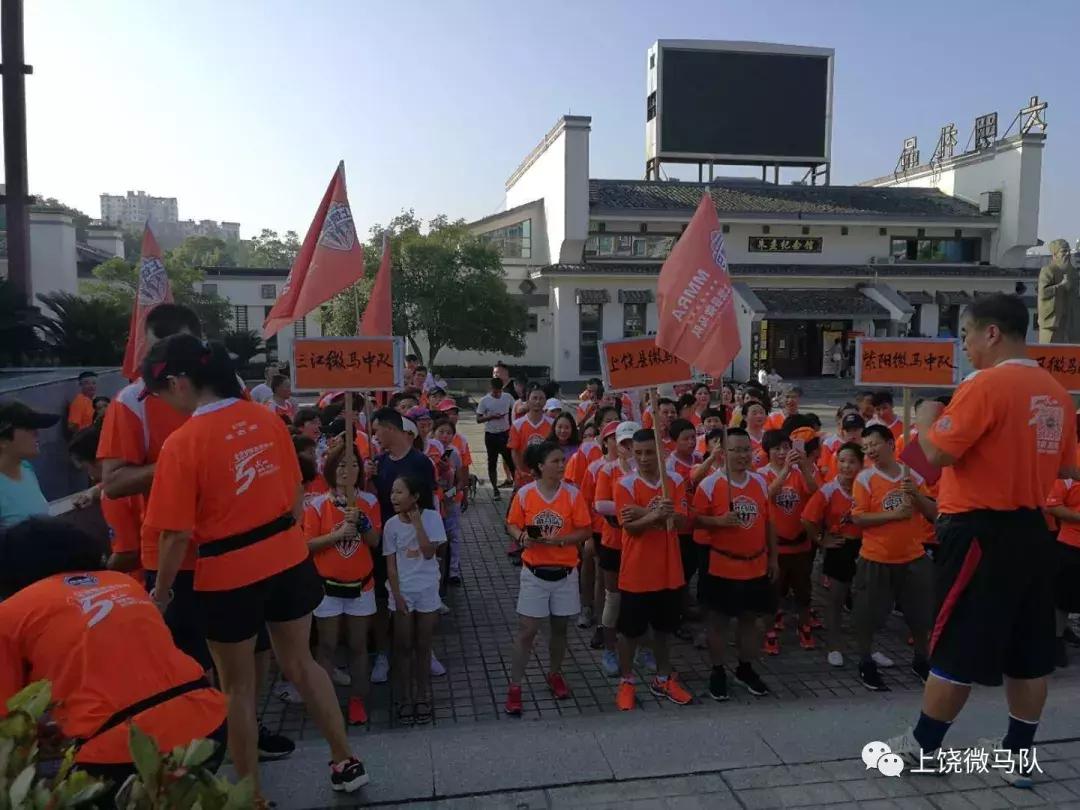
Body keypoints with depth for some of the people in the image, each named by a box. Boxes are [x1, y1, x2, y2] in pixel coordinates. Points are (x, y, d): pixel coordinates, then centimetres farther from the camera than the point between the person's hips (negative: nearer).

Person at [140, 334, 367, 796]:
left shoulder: (182, 444, -17)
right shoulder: (267, 419, -2)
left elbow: (176, 535, -15)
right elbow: (296, 494, 6)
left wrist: (160, 593, 0)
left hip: (229, 574, -5)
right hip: (288, 560, 5)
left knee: (238, 688, 15)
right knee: (300, 662, 23)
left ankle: (251, 792, 31)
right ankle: (346, 762, 34)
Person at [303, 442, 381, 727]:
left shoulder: (369, 501, -3)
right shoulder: (318, 504, -8)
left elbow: (374, 541, -4)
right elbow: (308, 544, -9)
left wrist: (360, 522, -21)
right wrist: (339, 533, -20)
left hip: (361, 584, 1)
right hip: (328, 585, -1)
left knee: (358, 645, 9)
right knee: (327, 646, 7)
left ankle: (357, 700, 20)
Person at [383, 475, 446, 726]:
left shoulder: (431, 518, -11)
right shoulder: (391, 525, -7)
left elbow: (429, 552, -19)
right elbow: (391, 565, -5)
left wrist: (416, 521, -20)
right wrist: (397, 596, -10)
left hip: (427, 591, -1)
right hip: (402, 592, 1)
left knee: (423, 646, 10)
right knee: (403, 647, 8)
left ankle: (422, 696, 24)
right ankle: (404, 699, 20)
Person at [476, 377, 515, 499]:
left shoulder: (508, 397, -2)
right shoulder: (484, 400, -8)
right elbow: (478, 419, -6)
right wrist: (492, 417, -21)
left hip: (505, 434, 1)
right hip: (491, 435, -1)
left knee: (511, 460, 3)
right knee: (492, 462, 7)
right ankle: (495, 489, 16)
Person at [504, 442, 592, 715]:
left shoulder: (572, 493, -7)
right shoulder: (524, 494, -8)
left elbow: (585, 530, -6)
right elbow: (512, 525, 2)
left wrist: (559, 540, -20)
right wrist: (522, 538, -19)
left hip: (565, 572, 2)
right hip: (534, 572, -1)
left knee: (560, 628, 16)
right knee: (527, 630, 1)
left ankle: (554, 674, 38)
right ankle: (514, 687, 12)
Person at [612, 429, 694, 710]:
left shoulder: (676, 482, 0)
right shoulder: (625, 484, -11)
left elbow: (684, 522, -9)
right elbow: (630, 526, -18)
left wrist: (646, 513, -25)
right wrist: (655, 515, -37)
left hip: (669, 571, 4)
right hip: (636, 573, -3)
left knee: (663, 628, 18)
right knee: (630, 630, 9)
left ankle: (663, 679, 34)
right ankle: (626, 682, 25)